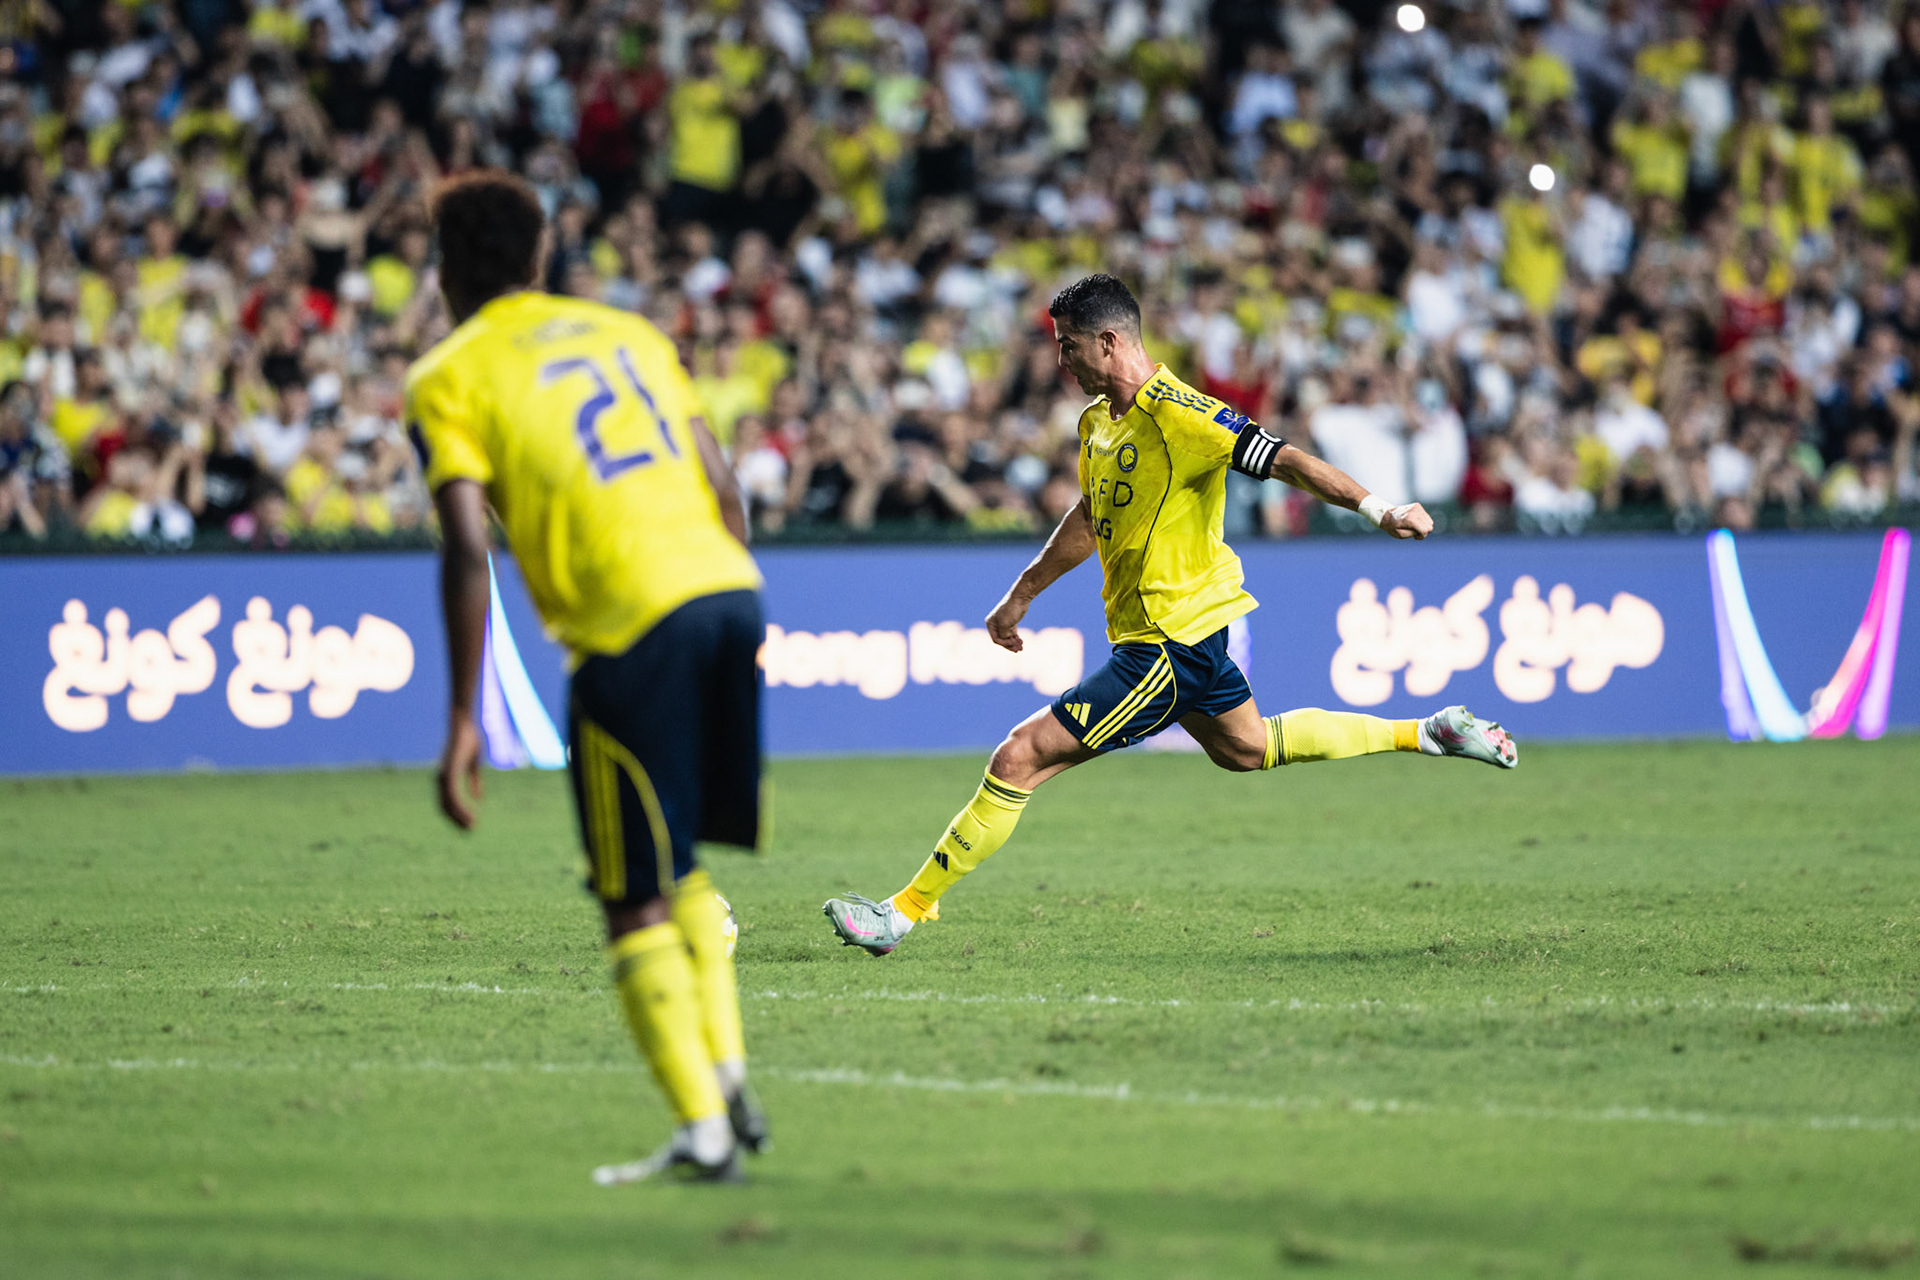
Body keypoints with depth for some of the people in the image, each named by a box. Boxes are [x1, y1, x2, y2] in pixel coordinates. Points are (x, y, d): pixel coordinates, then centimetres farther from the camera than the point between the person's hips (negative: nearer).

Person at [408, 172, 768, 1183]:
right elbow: (719, 485, 17)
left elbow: (467, 549, -7)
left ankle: (702, 1131, 1)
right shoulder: (627, 333, 21)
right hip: (727, 589, 6)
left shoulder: (447, 381, 5)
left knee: (638, 903, 4)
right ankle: (728, 1081, 17)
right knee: (680, 872, 23)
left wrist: (462, 722, -6)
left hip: (630, 626, -6)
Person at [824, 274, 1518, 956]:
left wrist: (1379, 509, -35)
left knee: (1020, 757, -12)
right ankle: (1425, 733, 39)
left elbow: (1286, 460, -25)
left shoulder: (1178, 416, -21)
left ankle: (907, 909, -8)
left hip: (1167, 648, -10)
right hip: (1185, 633, 10)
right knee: (1247, 747, 30)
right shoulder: (1097, 422, 8)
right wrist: (1022, 594, 29)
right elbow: (1090, 516, 24)